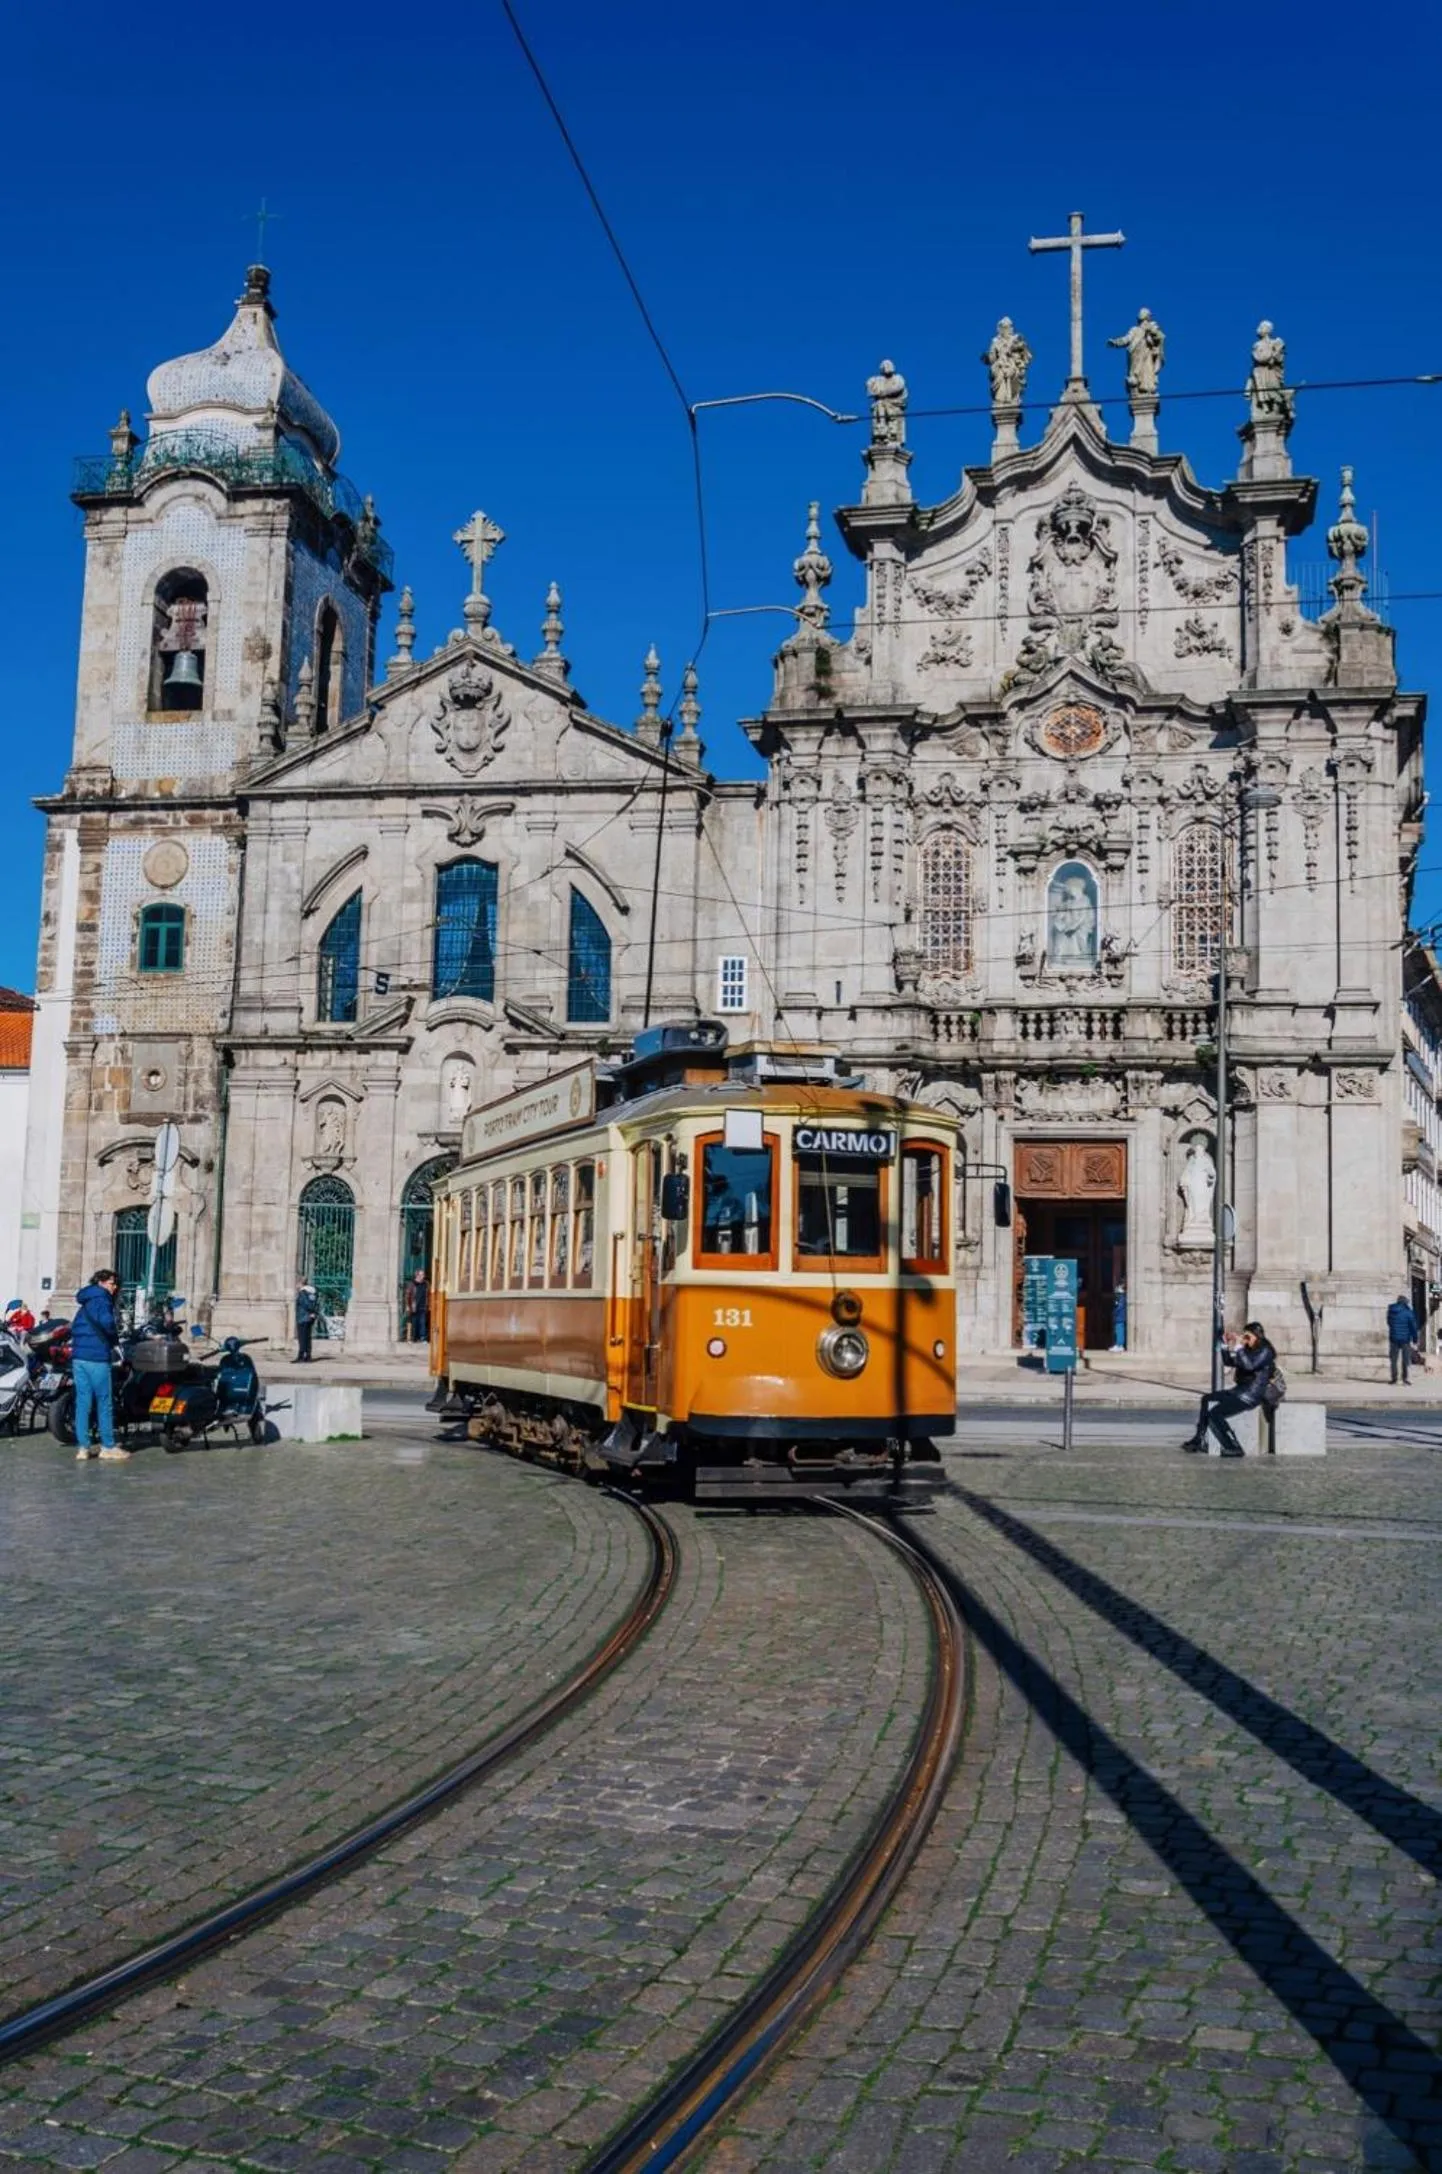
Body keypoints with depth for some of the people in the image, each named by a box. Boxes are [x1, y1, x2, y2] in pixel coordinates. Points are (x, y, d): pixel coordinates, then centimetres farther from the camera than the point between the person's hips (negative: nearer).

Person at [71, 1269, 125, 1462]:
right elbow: (106, 1321, -24)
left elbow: (74, 1328, 24)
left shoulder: (85, 1302, 21)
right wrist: (115, 1339, -6)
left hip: (78, 1356, 8)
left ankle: (82, 1447, 6)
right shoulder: (101, 1299, -6)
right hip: (97, 1357, -8)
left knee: (82, 1402, 7)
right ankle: (107, 1446, 2)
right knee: (105, 1403, -1)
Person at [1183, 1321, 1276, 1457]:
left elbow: (1249, 1365, -28)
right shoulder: (1249, 1350, 15)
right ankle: (1199, 1439, 10)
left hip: (1251, 1396, -10)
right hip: (1240, 1390, 10)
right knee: (1207, 1399, 13)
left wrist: (1239, 1347, -25)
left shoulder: (1265, 1351, -11)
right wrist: (1226, 1346, 7)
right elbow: (1228, 1362, 20)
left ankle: (1233, 1448, -12)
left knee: (1214, 1414, -17)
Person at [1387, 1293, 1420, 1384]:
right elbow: (1413, 1326, -9)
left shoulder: (1390, 1311, 1)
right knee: (1406, 1360, 3)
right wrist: (1415, 1339, -4)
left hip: (1393, 1338, 3)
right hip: (1405, 1339, -3)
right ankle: (1406, 1380, -2)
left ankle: (1394, 1378, 13)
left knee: (1393, 1360, 12)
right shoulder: (1408, 1312, -10)